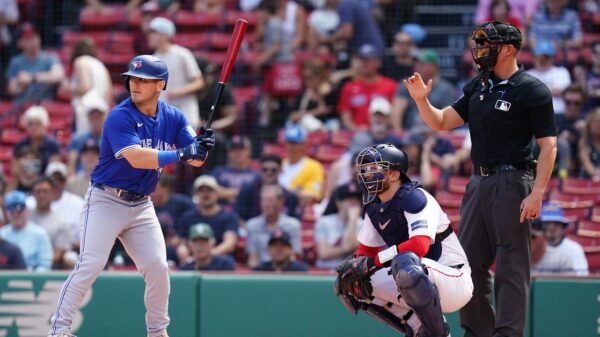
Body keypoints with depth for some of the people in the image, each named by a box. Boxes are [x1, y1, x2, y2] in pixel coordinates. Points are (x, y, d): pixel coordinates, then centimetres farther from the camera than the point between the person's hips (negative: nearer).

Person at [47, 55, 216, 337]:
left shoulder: (173, 118, 2)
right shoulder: (120, 117, -16)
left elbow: (195, 159, -3)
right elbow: (136, 157, -29)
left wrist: (202, 147, -27)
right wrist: (180, 154, -37)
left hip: (141, 205, 5)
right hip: (106, 200, -5)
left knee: (158, 268, 1)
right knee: (90, 264, -15)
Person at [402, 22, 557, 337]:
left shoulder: (532, 91, -8)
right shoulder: (477, 87, 14)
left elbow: (548, 146, -11)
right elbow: (442, 122, 15)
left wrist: (537, 192, -20)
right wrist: (421, 100, -4)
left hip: (512, 183, -8)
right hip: (479, 181, 8)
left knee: (510, 265, -6)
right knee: (469, 262, 10)